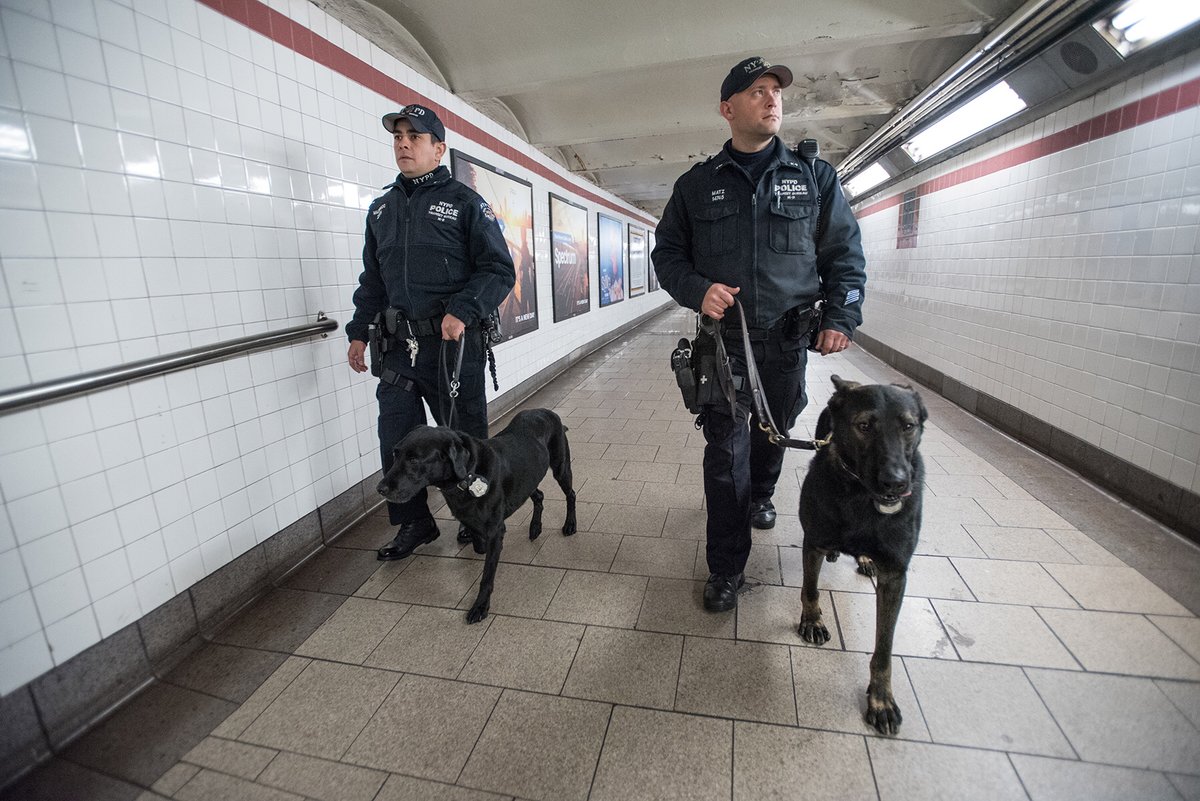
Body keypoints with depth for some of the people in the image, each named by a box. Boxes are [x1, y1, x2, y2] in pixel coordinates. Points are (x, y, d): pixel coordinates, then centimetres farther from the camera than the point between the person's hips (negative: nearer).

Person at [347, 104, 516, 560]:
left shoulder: (464, 202, -1)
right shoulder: (381, 209, 16)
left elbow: (500, 270, -6)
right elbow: (372, 279, 22)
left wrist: (463, 310, -20)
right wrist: (359, 331, 15)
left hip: (454, 345, -5)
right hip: (399, 347, 5)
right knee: (396, 442, 7)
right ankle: (414, 523, 26)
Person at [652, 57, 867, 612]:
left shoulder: (815, 176, 7)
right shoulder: (697, 184, 5)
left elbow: (846, 253, 9)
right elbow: (667, 253, 8)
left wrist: (840, 316, -4)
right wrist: (697, 289, -12)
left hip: (788, 339, 2)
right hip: (723, 339, -2)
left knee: (775, 430, 18)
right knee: (725, 450, -5)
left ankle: (761, 497, 50)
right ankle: (725, 570, 8)